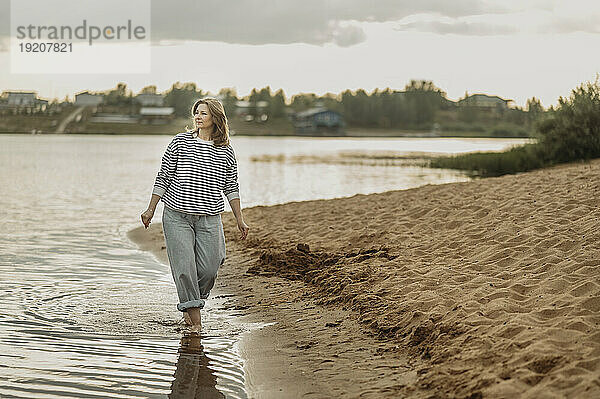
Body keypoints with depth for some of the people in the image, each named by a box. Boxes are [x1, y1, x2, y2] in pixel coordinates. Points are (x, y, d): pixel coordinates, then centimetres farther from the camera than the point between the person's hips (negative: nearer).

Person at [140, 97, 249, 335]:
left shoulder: (226, 151, 6)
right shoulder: (180, 142, 2)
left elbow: (231, 187, 13)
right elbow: (163, 177, 5)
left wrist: (240, 219, 10)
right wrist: (151, 209, 3)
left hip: (209, 218, 1)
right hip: (177, 216, -1)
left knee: (209, 268, -5)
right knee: (184, 266, -7)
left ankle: (191, 304, 24)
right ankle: (195, 319, 2)